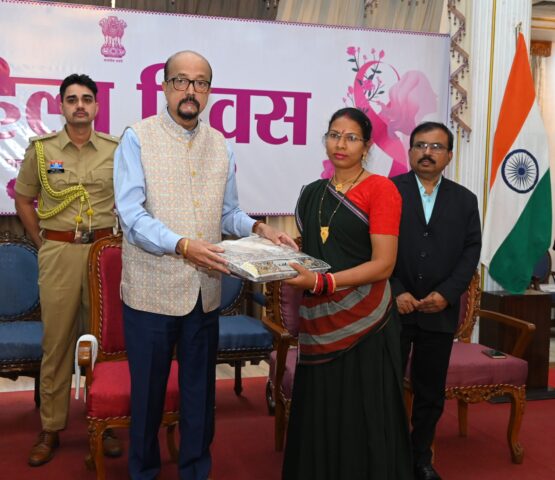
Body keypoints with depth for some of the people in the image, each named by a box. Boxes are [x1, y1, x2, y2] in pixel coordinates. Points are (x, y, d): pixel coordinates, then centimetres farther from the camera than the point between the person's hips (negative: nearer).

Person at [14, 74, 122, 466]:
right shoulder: (41, 149, 4)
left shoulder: (115, 150, 3)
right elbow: (23, 200, 13)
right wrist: (42, 242, 7)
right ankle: (51, 429, 15)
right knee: (57, 341, 4)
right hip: (58, 253, 0)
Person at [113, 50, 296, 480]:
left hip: (205, 290, 4)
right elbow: (132, 214, -15)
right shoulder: (138, 138, -5)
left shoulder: (221, 146, 9)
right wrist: (182, 245, -28)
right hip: (152, 290, -4)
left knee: (201, 390, 15)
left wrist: (258, 228, -5)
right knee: (148, 391, 10)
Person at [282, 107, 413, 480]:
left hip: (363, 322, -5)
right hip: (319, 321, 5)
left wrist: (322, 282, -23)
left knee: (361, 418, 2)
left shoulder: (381, 189, -6)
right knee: (318, 415, 11)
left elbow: (383, 264, -14)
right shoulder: (312, 193, 12)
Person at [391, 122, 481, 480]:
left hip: (440, 312, 3)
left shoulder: (465, 200, 9)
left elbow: (471, 252, 4)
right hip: (394, 308, -2)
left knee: (431, 393, 12)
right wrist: (396, 292, -13)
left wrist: (447, 293, -9)